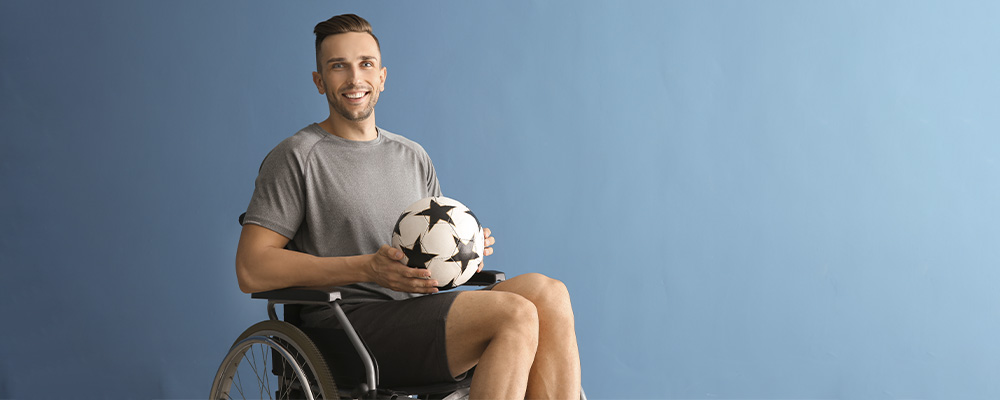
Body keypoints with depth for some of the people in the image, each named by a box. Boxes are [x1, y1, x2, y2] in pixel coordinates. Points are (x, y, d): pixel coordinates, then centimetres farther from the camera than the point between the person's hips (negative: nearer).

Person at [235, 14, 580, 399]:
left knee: (547, 291, -21)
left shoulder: (413, 156, 21)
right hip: (350, 324, -6)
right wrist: (369, 268, -17)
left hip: (423, 317, 7)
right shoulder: (296, 157, 1)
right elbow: (251, 270, -9)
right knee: (516, 315, -28)